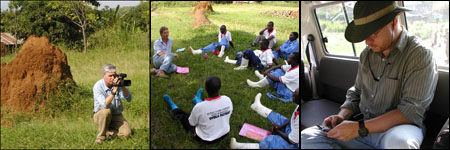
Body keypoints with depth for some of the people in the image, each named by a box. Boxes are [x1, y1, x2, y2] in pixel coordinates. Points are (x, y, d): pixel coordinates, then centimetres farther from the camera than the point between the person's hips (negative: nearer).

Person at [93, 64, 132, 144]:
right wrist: (114, 90, -40)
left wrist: (123, 87, -33)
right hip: (101, 115, -3)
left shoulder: (118, 83, -9)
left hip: (116, 116, 3)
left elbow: (129, 99, -18)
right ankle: (101, 136, -15)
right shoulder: (98, 86, -17)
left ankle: (108, 132, 9)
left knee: (127, 133, -18)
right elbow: (105, 105, -31)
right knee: (106, 111, -37)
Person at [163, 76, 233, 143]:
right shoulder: (227, 100, -22)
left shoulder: (199, 107, -34)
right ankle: (197, 99, 61)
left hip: (206, 139, -4)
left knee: (181, 115, 20)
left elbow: (191, 124, -14)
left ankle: (171, 104, 50)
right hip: (224, 134, 4)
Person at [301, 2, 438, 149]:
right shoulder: (366, 54, 10)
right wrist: (342, 115, -2)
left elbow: (412, 112, -18)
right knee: (306, 137, -13)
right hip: (365, 129, 6)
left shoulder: (420, 55, -11)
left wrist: (360, 128, -22)